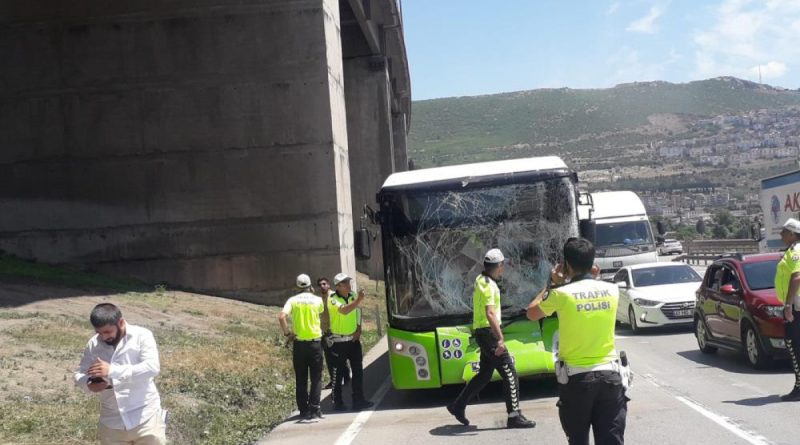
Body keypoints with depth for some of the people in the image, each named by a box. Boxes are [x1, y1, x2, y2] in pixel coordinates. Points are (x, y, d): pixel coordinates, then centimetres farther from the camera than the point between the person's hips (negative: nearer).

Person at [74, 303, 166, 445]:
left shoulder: (141, 336, -12)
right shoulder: (93, 344, 1)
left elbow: (152, 367, -25)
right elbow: (80, 374, 7)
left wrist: (113, 370, -31)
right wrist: (89, 385, -18)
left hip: (144, 418, -4)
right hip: (112, 422, 4)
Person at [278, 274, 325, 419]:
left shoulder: (293, 300, -2)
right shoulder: (317, 300, -1)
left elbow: (282, 316, -16)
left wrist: (287, 332, -4)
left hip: (298, 343, 1)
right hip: (315, 342, -1)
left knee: (301, 379, 9)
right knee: (316, 378, 5)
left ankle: (304, 410, 11)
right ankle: (314, 408, -2)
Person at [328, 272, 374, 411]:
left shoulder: (353, 296, 5)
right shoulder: (332, 299, -13)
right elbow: (344, 310, -31)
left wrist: (359, 329, 4)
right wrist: (358, 300, -39)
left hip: (353, 339, 5)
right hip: (339, 341, -5)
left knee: (358, 371, 3)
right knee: (338, 373, 2)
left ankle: (358, 400, 9)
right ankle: (337, 403, 11)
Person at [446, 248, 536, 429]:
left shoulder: (480, 279, 13)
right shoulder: (489, 286, -18)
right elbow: (490, 314, -29)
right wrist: (500, 339, -31)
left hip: (481, 332, 10)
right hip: (488, 333, -10)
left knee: (484, 374, 18)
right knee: (510, 374, -6)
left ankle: (458, 405, 22)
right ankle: (514, 416, -4)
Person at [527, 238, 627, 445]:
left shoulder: (562, 294, -10)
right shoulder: (611, 290, 0)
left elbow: (532, 313, 9)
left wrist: (553, 284, 15)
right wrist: (590, 276, 19)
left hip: (576, 377, -2)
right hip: (609, 374, 2)